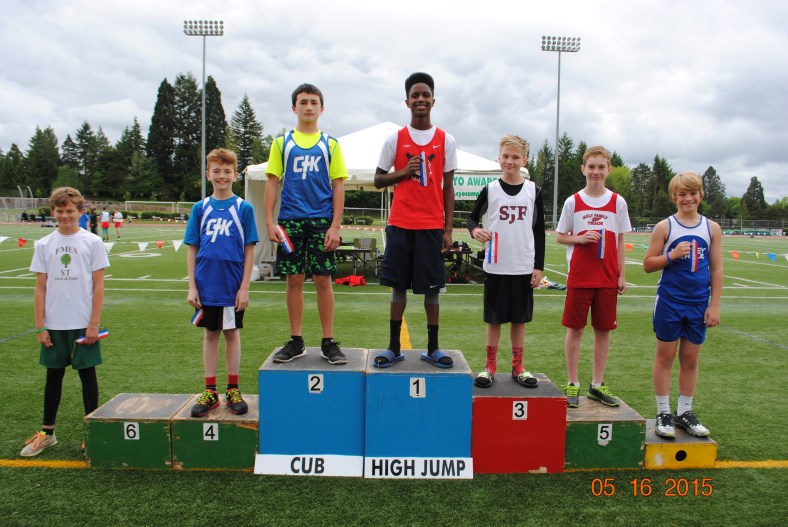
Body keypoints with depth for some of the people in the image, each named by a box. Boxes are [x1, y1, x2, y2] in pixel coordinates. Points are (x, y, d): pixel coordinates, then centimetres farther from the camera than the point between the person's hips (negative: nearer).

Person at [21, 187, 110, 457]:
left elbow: (98, 285, -3)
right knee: (54, 375, 12)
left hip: (83, 324, -3)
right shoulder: (44, 245, 5)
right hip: (54, 324, 3)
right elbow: (41, 287, 5)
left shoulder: (92, 242, -2)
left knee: (87, 373, 5)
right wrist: (40, 326, 1)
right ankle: (47, 433, 25)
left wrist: (94, 323, -8)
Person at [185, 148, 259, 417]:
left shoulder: (243, 208, -2)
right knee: (210, 335, 11)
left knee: (232, 334, 8)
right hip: (206, 287, 2)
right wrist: (192, 286, -1)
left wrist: (244, 287, -8)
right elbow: (192, 249, 5)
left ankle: (233, 390, 21)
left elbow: (249, 250, -3)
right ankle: (210, 391, 21)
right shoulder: (200, 208, 4)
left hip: (233, 288, -2)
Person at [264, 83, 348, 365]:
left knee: (323, 279, 0)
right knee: (294, 279, 5)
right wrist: (270, 221, -3)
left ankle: (329, 342, 10)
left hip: (322, 221, -1)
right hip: (290, 221, 1)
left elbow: (338, 186, 4)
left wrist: (335, 226, -6)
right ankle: (296, 342, 15)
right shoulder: (282, 142, 10)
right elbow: (272, 182, 7)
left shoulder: (330, 144, 8)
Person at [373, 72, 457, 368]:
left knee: (432, 287, 4)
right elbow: (378, 180, 9)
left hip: (432, 225, 0)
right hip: (400, 224, 0)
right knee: (399, 285, 6)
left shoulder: (446, 141, 5)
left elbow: (448, 188, 5)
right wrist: (402, 173, -11)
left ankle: (433, 348, 16)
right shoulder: (395, 139, 4)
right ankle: (394, 347, 15)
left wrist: (448, 229, 0)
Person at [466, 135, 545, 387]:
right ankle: (490, 366, 19)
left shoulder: (533, 191, 3)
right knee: (494, 318, 6)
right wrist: (475, 230, -16)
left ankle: (517, 367, 23)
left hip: (524, 267, 1)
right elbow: (472, 217, 8)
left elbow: (539, 231, 6)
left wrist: (538, 266, 2)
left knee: (519, 318, 10)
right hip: (495, 266, -1)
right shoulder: (490, 190, 0)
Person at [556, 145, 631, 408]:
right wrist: (580, 238, -14)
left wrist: (622, 275, 3)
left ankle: (597, 384, 20)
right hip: (579, 276, -1)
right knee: (575, 329, 3)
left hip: (608, 277, 2)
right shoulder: (573, 202, 0)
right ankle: (573, 384, 14)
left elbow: (620, 241, 7)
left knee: (603, 329, 7)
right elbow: (559, 236, 5)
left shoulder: (617, 202, 4)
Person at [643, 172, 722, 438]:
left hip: (698, 304, 2)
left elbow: (716, 269, 5)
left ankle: (684, 412, 24)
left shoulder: (712, 228, 4)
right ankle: (663, 413, 15)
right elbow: (647, 265, -1)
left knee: (690, 359, 10)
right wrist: (673, 255, -18)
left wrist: (714, 305, 0)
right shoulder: (665, 227, -2)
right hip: (669, 302, -2)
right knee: (665, 356, 5)